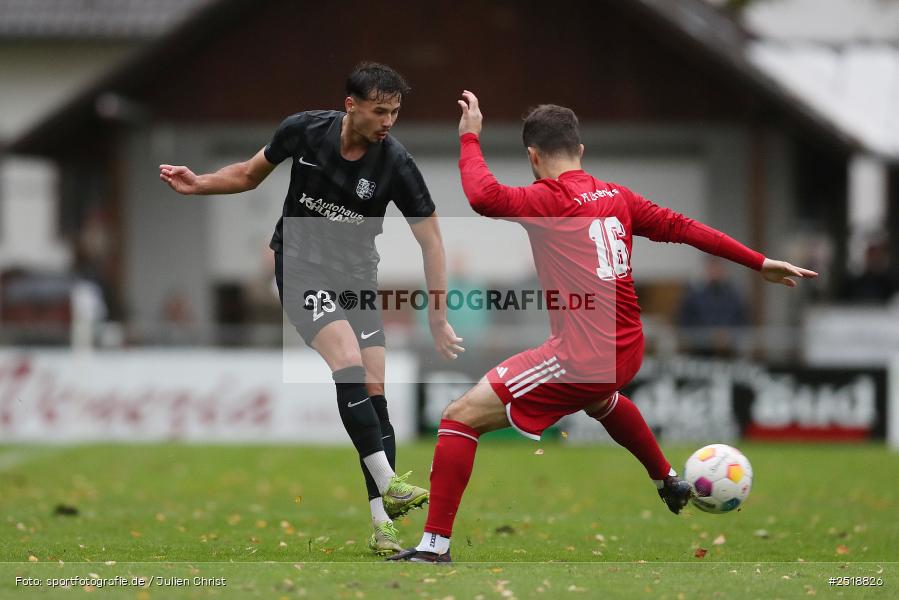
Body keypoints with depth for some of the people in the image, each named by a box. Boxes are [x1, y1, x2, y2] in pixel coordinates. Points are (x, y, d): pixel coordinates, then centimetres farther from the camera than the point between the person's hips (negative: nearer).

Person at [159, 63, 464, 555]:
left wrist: (438, 320, -12)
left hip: (358, 275, 2)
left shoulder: (394, 163, -14)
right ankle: (387, 485, -27)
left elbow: (430, 240, -8)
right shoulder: (304, 130, -12)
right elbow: (251, 174, 9)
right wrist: (199, 184, -6)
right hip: (302, 268, -2)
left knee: (374, 392, -4)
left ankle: (382, 522, -2)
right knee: (349, 363, -24)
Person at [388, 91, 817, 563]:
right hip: (626, 353, 8)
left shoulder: (549, 200, -10)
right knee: (598, 399, 45)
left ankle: (434, 546, -13)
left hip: (582, 358, -8)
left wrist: (470, 139, -8)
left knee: (461, 416, -5)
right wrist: (760, 263, 20)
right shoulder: (616, 196, 10)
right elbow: (681, 228, 14)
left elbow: (484, 197, -24)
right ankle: (670, 483, 61)